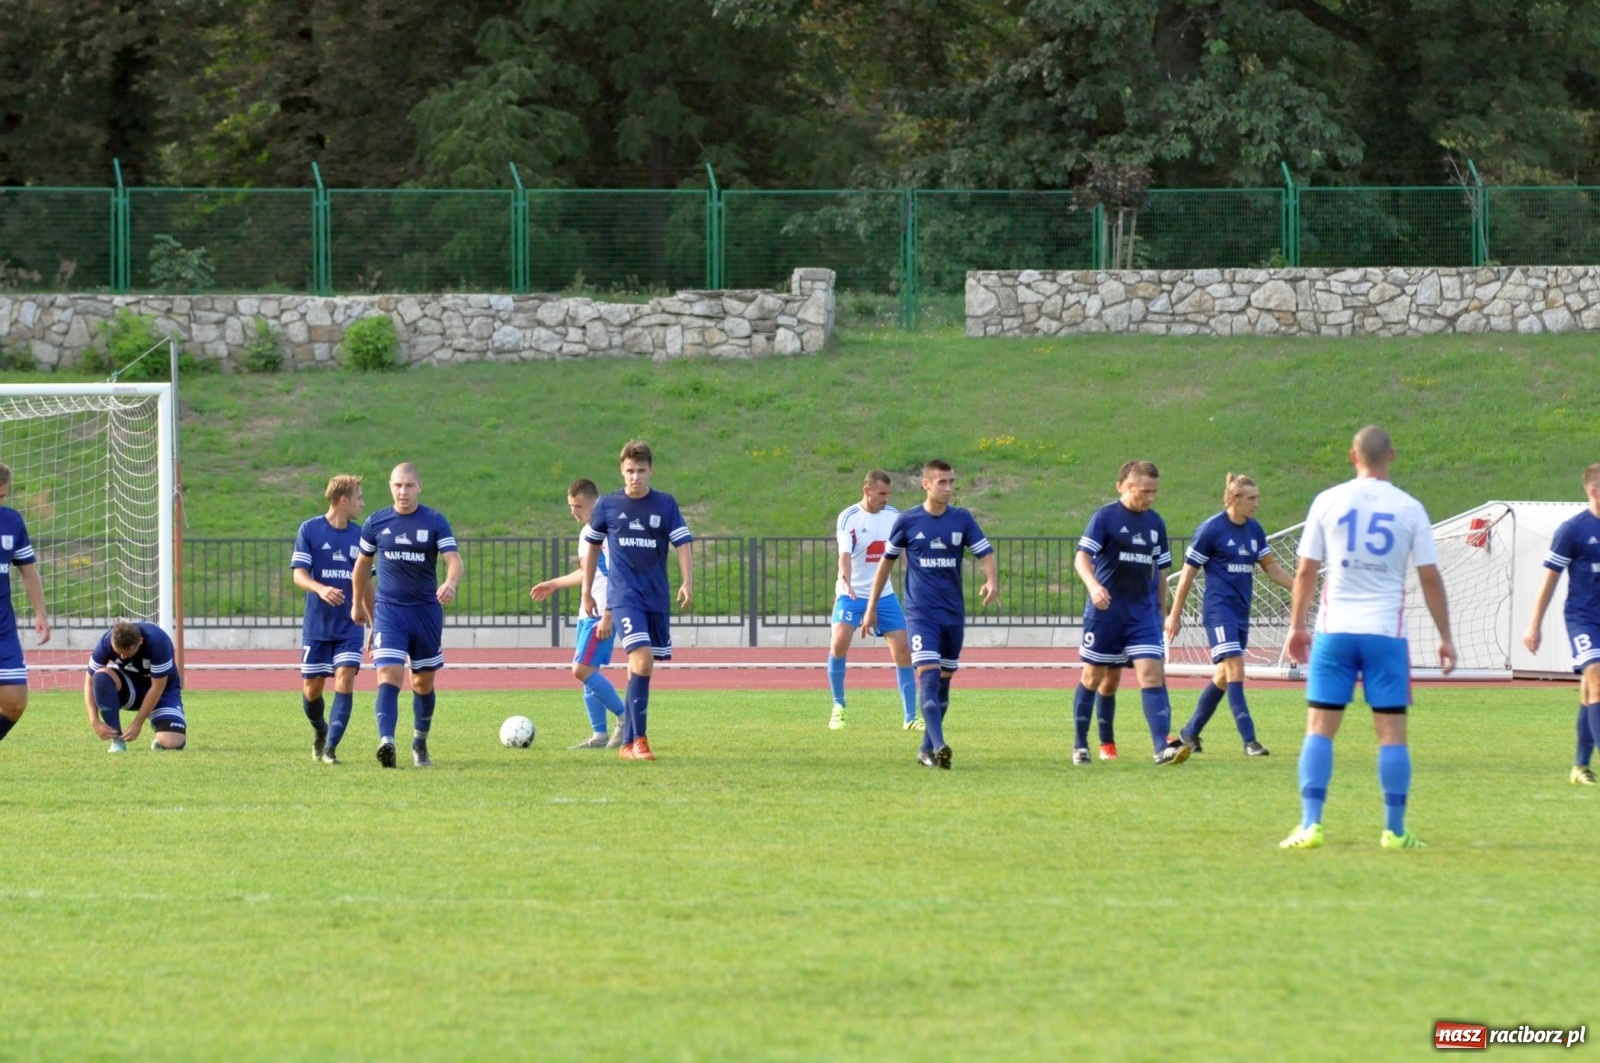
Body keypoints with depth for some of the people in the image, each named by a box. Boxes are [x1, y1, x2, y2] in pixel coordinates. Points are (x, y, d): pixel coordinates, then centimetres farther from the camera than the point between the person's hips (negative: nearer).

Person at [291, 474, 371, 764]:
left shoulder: (359, 535, 9)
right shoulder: (310, 530, -3)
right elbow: (299, 575, -9)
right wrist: (321, 589, -30)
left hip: (349, 626, 2)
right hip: (316, 624, -2)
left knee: (345, 680, -14)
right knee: (311, 688, 3)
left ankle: (330, 747, -12)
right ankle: (320, 731, 33)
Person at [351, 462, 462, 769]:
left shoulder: (435, 522, -4)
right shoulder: (376, 523, 2)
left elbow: (454, 559, -14)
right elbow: (362, 564, 16)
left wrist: (451, 583, -35)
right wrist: (357, 604, 21)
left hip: (426, 611, 0)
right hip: (388, 611, 0)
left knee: (424, 682, 12)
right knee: (389, 675, -18)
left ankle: (420, 743, 31)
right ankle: (386, 741, -31)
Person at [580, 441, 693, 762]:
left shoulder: (665, 505, 3)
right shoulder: (607, 505, 3)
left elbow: (683, 544, -1)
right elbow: (592, 546, 14)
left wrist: (687, 583, -15)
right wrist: (586, 591, 16)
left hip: (657, 597, 2)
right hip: (624, 596, -2)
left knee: (640, 667, 6)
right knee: (642, 660, -19)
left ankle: (628, 742, 17)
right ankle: (637, 739, -17)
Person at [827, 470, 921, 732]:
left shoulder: (893, 515, 3)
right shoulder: (848, 518, -11)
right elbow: (845, 555, -24)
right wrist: (846, 582, -41)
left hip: (884, 595, 4)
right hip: (852, 594, -4)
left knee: (903, 650, -2)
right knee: (839, 643, -21)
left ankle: (911, 718, 7)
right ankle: (838, 707, -1)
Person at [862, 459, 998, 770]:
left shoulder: (962, 520, 3)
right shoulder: (907, 521, -3)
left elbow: (986, 555, 0)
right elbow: (886, 561, 7)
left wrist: (992, 581, -22)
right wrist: (871, 607, 9)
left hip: (954, 614, 4)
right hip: (920, 613, -4)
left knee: (943, 681, 10)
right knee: (929, 676, -18)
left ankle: (927, 749, 21)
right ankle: (938, 746, -28)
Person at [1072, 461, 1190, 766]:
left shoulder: (1155, 522, 10)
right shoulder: (1106, 517, -6)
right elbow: (1081, 557, -15)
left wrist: (1161, 610, 19)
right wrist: (1093, 586, -33)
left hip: (1144, 612, 4)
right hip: (1106, 611, -4)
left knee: (1151, 672, -11)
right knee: (1093, 676, 7)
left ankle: (1163, 747, -20)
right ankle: (1080, 744, 22)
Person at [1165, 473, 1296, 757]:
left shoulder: (1254, 529, 9)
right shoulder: (1211, 529, -9)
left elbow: (1271, 568, 16)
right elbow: (1188, 573, -5)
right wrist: (1175, 614, -4)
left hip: (1241, 612, 7)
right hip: (1218, 608, -7)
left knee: (1224, 676, 11)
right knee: (1235, 669, -16)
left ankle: (1190, 732, 26)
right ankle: (1249, 740, -19)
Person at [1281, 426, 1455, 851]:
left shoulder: (1328, 502, 1)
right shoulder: (1409, 509, 1)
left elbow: (1306, 571, 4)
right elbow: (1430, 578, 2)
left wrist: (1297, 626, 15)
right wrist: (1445, 638, 9)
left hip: (1335, 630, 0)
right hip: (1386, 632, 0)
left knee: (1320, 728, 3)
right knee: (1392, 731, 4)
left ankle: (1310, 824, -6)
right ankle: (1394, 830, 5)